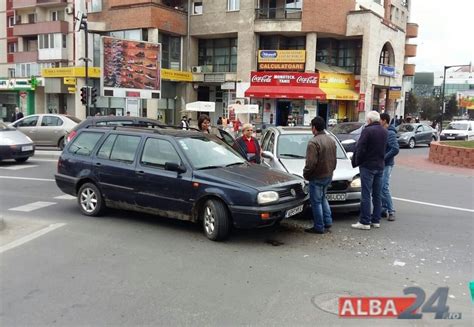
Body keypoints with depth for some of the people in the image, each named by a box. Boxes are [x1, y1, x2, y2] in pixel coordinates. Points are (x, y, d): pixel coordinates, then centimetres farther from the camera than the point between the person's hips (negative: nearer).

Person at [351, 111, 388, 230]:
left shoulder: (367, 130, -15)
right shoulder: (385, 132, 9)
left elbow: (360, 149, -16)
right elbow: (384, 148, 12)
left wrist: (357, 162, -3)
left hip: (367, 166, -7)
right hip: (380, 166, 7)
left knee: (366, 195, -4)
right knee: (377, 194, 12)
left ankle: (365, 222, -3)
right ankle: (376, 220, 17)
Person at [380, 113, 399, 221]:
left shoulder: (390, 133, -14)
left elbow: (395, 149, -22)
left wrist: (384, 158, -19)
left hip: (386, 165, -9)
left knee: (384, 188, -11)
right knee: (380, 188, 11)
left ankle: (391, 211, -3)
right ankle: (384, 209, 20)